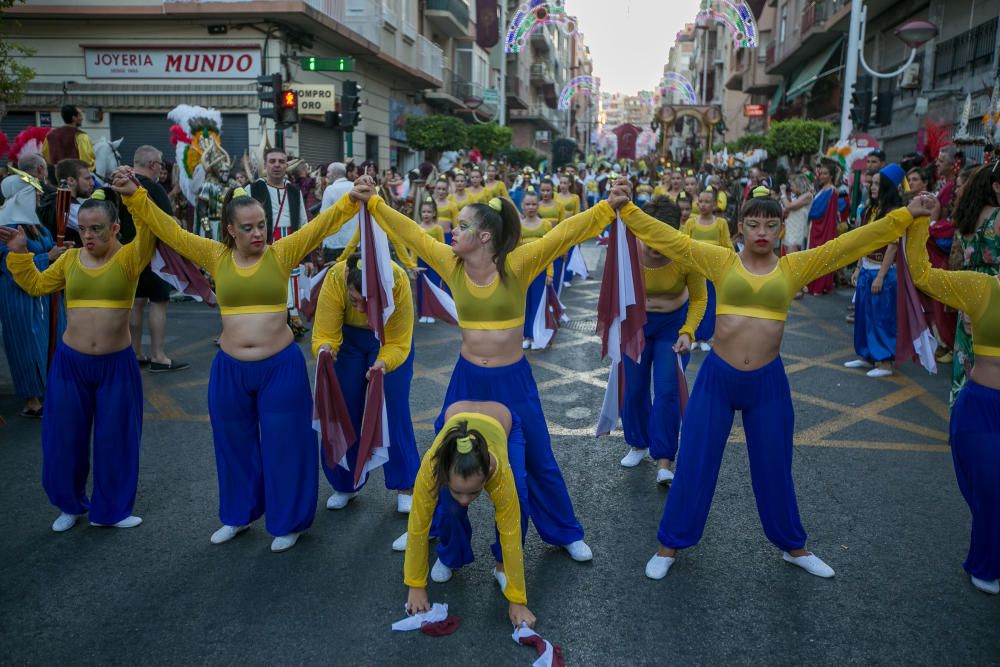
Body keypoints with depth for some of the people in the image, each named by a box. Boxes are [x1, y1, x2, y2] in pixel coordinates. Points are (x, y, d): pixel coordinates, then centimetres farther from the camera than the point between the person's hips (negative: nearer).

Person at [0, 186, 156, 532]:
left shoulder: (129, 257, -8)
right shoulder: (70, 258, 3)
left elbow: (151, 229, -26)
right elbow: (36, 285, 15)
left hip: (116, 364, -3)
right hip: (69, 362, 3)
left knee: (115, 439, 8)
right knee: (64, 438, 12)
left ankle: (110, 509, 26)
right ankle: (71, 505, 34)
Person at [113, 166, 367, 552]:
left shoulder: (281, 253, -5)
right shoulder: (216, 256, 1)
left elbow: (320, 226, -14)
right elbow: (168, 230, -1)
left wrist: (351, 200, -28)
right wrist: (134, 196, -12)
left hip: (281, 366, -3)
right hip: (229, 368, 3)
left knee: (283, 445, 8)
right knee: (236, 445, 18)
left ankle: (288, 522, 26)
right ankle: (239, 515, 40)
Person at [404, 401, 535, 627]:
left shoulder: (500, 470, -43)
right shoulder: (432, 465, -40)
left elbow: (511, 534, -33)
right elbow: (417, 527, -27)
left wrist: (517, 601, -26)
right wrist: (416, 586, -19)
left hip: (503, 422, -1)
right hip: (454, 419, 1)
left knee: (515, 504, -23)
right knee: (448, 507, -19)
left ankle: (502, 566, 4)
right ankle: (449, 558, 12)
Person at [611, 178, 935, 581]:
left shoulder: (796, 266, 1)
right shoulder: (721, 261, -3)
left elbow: (850, 244, -3)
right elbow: (666, 238, -7)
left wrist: (904, 216, -8)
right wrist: (628, 209, -14)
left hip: (768, 381, 1)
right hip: (716, 377, -1)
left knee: (774, 470, 17)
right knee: (694, 466, 8)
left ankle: (793, 546, 39)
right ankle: (670, 545, 26)